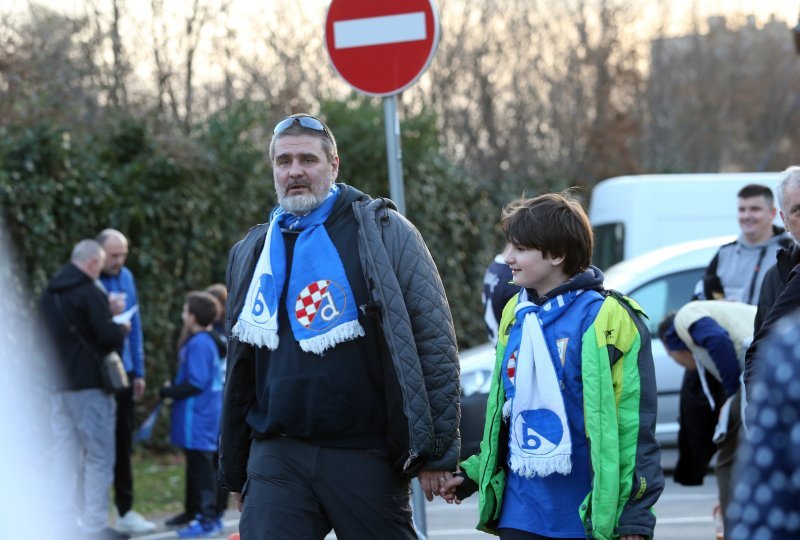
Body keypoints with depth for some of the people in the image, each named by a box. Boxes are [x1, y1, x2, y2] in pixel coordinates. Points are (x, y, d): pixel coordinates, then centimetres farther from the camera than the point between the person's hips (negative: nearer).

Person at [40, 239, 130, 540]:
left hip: (58, 387, 7)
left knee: (65, 457, 10)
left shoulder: (48, 295, 12)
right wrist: (122, 327, 4)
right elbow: (110, 337, -18)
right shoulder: (90, 293, -12)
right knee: (98, 456, -2)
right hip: (89, 385, -7)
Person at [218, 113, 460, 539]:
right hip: (277, 459, 4)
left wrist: (435, 449, -9)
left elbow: (433, 340, -4)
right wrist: (234, 470, 21)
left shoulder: (384, 232, 0)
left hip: (366, 456, -3)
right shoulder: (251, 253, 15)